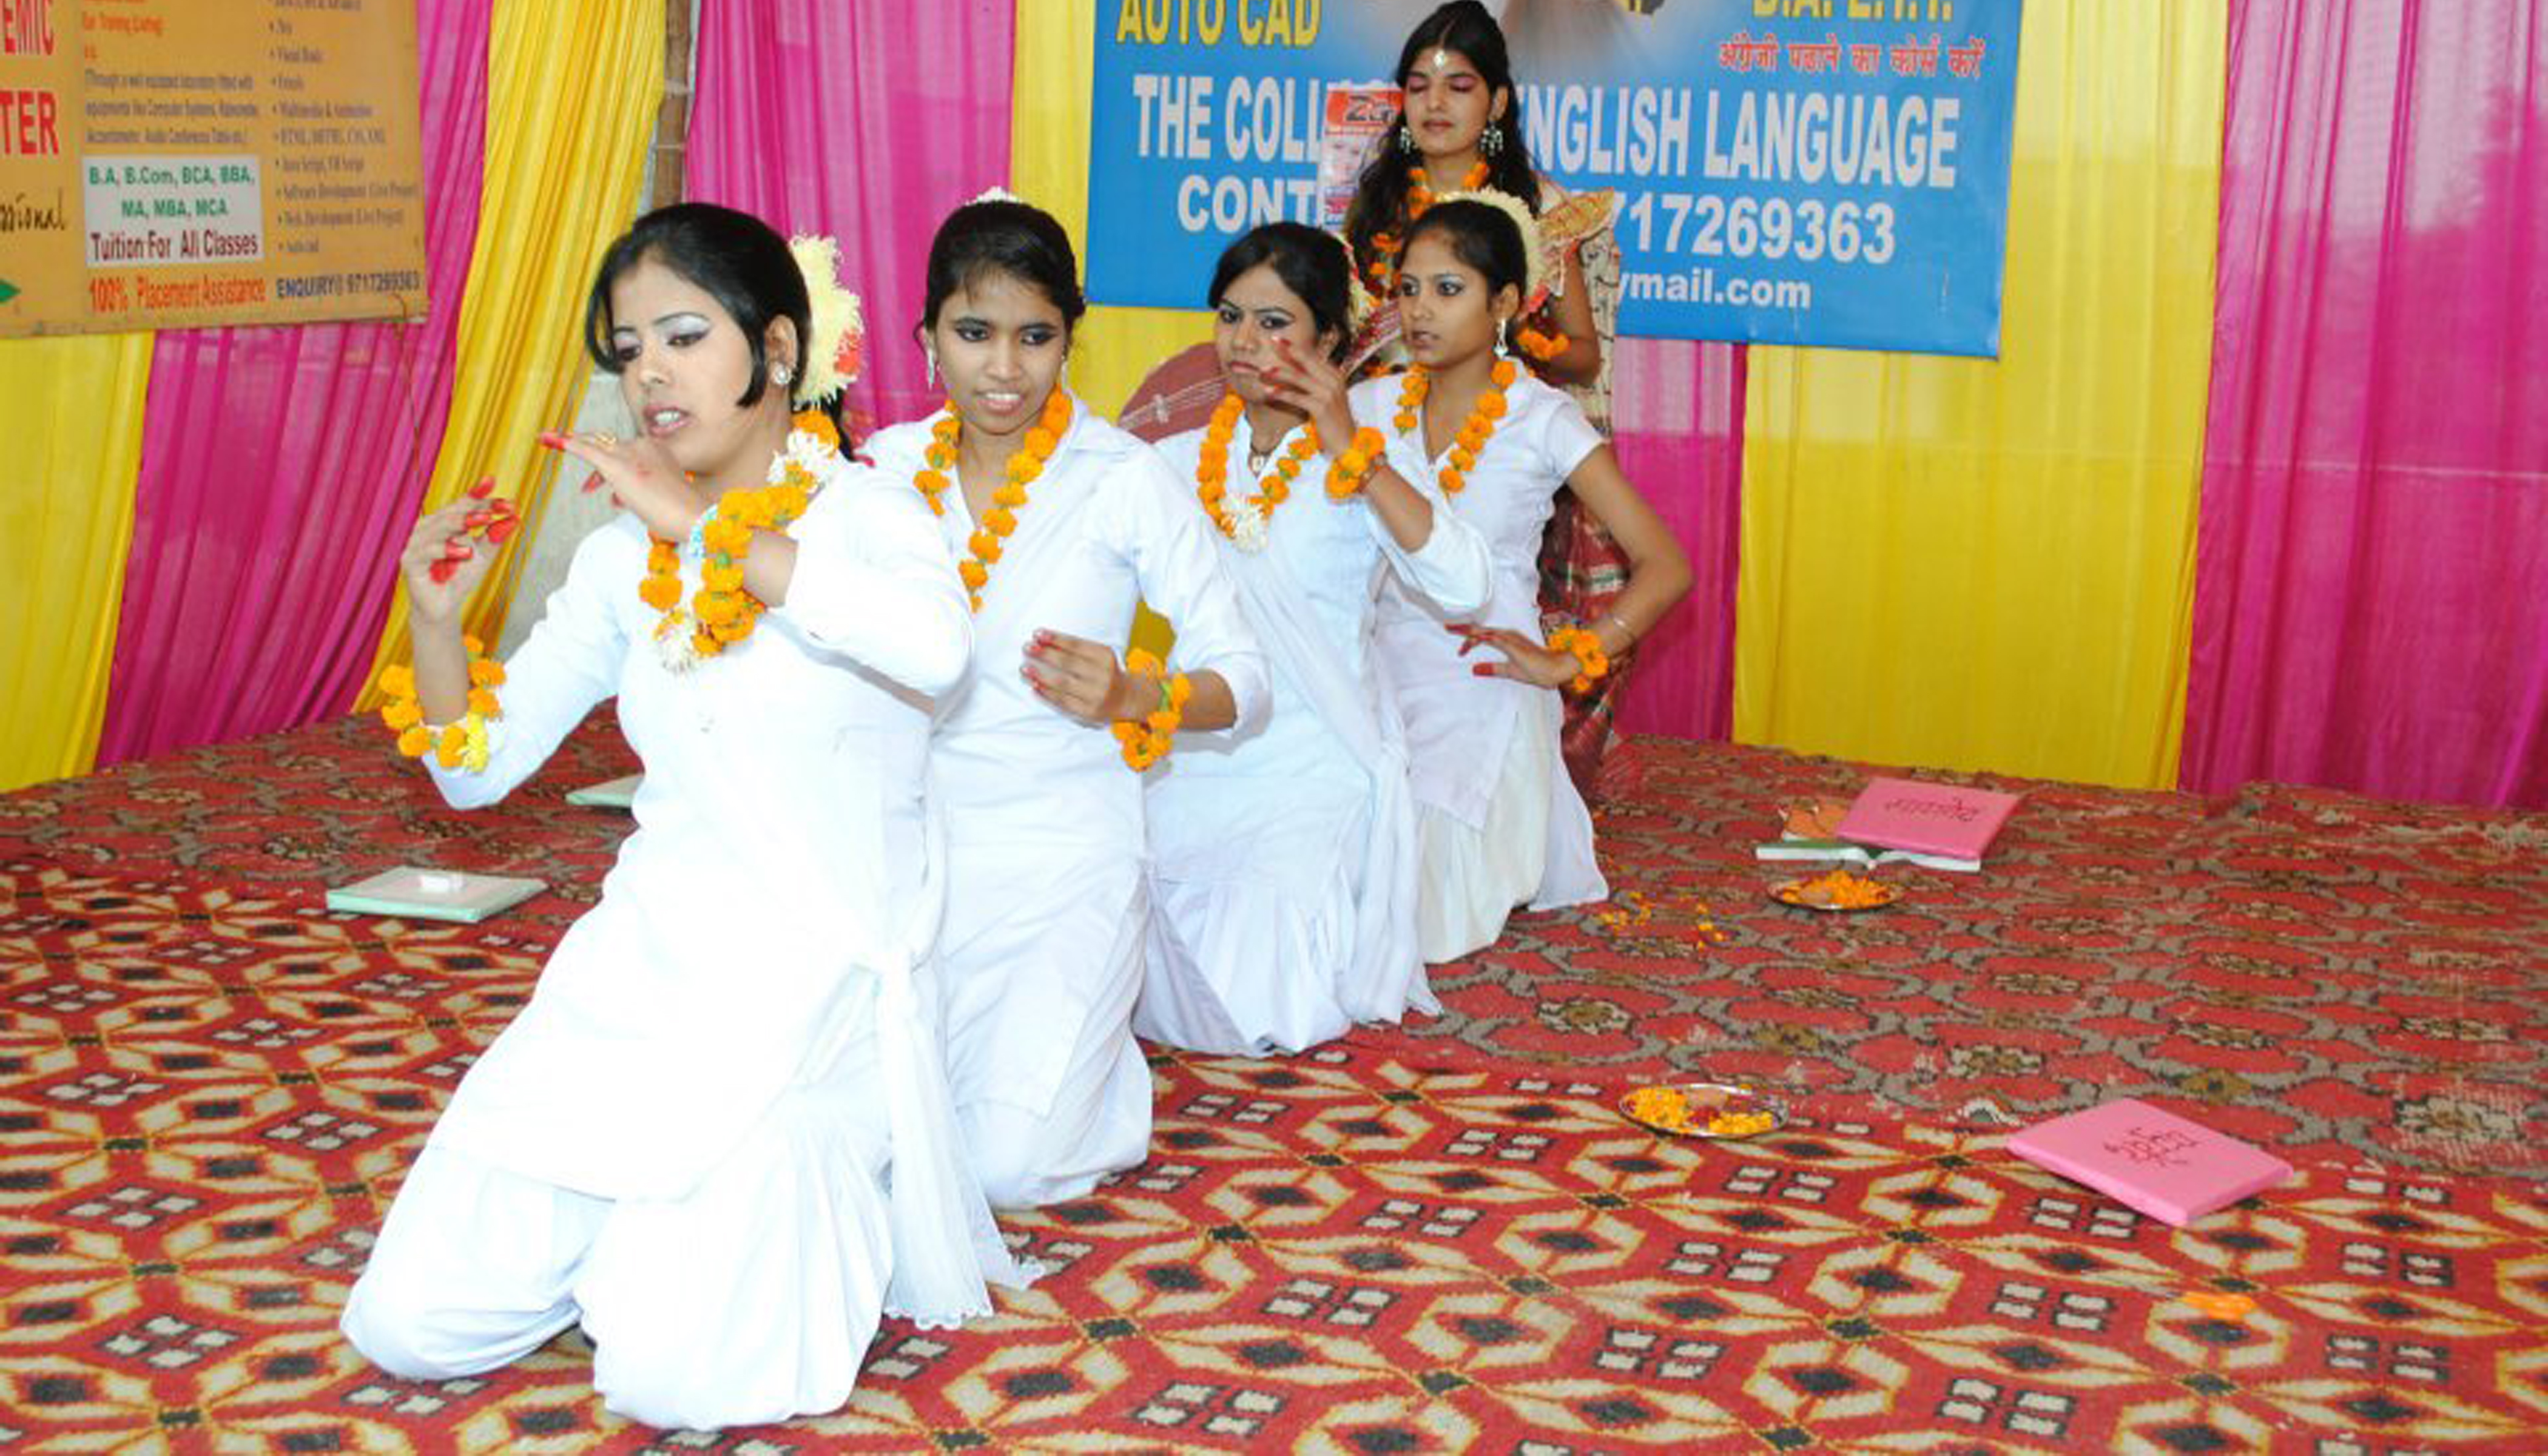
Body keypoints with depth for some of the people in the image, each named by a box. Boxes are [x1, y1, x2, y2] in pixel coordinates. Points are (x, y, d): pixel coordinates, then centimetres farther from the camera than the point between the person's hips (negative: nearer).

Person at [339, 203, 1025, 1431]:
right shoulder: (625, 556, 9)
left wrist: (703, 530, -27)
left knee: (678, 1377, -18)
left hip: (819, 976, -5)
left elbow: (935, 644, -31)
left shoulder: (867, 516, -6)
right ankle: (653, 1213, 22)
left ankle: (835, 1191, 11)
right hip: (642, 965, 5)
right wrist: (436, 617, -7)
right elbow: (480, 767, 12)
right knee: (411, 1324, -3)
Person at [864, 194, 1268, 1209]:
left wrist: (1132, 699, -27)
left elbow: (1243, 680, -7)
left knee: (1007, 1164, -15)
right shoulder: (892, 463, 2)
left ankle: (1091, 1047, 19)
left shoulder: (1125, 479, -9)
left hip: (1065, 861, -3)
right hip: (915, 850, 4)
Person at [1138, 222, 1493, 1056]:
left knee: (1271, 1017, -17)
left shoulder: (1356, 470, -4)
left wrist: (1348, 447, -23)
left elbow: (1462, 588, -22)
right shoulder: (1180, 463, 8)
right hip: (1195, 757, 3)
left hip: (1313, 767, -3)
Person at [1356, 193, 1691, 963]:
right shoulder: (1372, 405, 3)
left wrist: (1564, 661, -13)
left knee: (1439, 913, -8)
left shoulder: (1542, 422, -8)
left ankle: (1521, 856, 24)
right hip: (1383, 678, 4)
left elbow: (1665, 568, -10)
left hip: (1483, 693, -4)